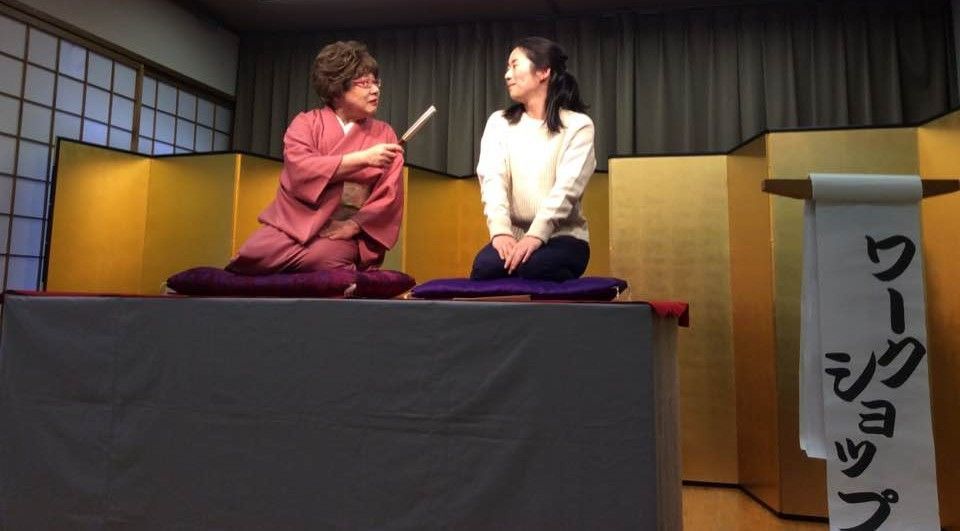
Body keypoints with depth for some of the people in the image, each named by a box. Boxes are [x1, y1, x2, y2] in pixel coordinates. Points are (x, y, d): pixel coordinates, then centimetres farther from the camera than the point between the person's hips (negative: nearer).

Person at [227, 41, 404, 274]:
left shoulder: (385, 134, 9)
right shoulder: (306, 122, 6)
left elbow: (388, 198, 4)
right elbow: (299, 170, -13)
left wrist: (352, 226, -12)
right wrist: (364, 158, -18)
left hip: (343, 232, 0)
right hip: (294, 222, 0)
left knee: (325, 258, -34)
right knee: (256, 256, -29)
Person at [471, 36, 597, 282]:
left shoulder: (578, 125, 1)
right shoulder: (498, 122, 11)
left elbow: (567, 187, -13)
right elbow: (492, 178, -5)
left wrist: (536, 235, -28)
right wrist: (500, 231, -22)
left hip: (562, 236, -1)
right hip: (514, 235, 2)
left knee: (534, 266, -34)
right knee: (485, 266, -31)